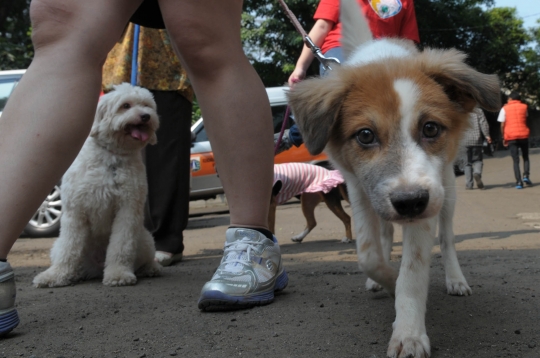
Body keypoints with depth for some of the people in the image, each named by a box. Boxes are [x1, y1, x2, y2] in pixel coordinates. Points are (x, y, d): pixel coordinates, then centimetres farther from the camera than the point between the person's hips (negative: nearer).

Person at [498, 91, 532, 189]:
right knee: (525, 157, 17)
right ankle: (526, 175, -3)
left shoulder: (505, 109, 0)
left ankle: (518, 182, -7)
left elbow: (502, 125, -4)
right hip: (523, 135, 1)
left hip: (511, 137, -1)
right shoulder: (523, 107, 6)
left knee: (516, 161, 1)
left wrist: (503, 138, 6)